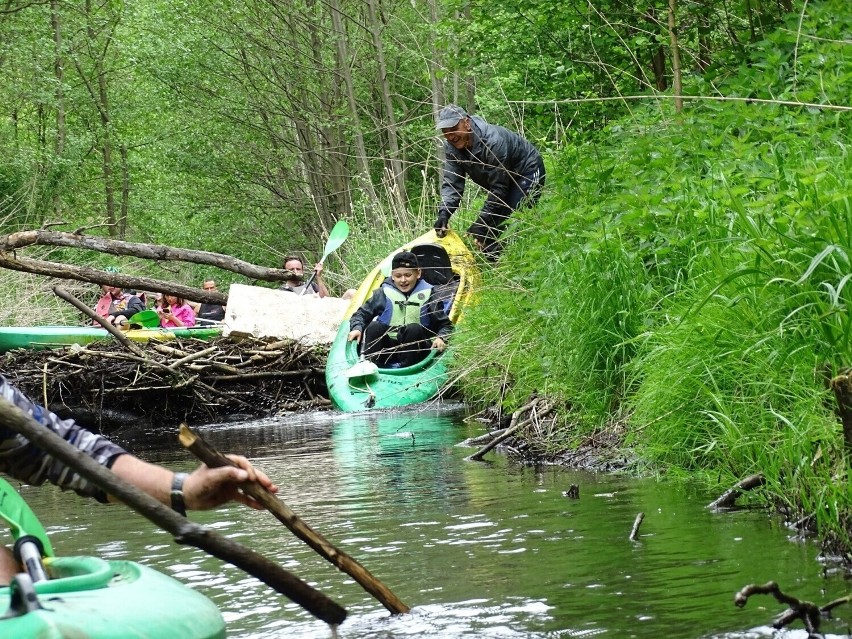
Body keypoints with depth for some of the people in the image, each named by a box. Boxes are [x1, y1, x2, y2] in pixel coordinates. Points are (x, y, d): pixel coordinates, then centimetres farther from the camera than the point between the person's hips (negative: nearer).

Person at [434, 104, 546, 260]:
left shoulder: (492, 141, -36)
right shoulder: (451, 146, -14)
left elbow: (498, 188, -31)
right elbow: (451, 183, -16)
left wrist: (479, 225, -32)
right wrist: (444, 212, -36)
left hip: (528, 172, -8)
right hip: (502, 177, 8)